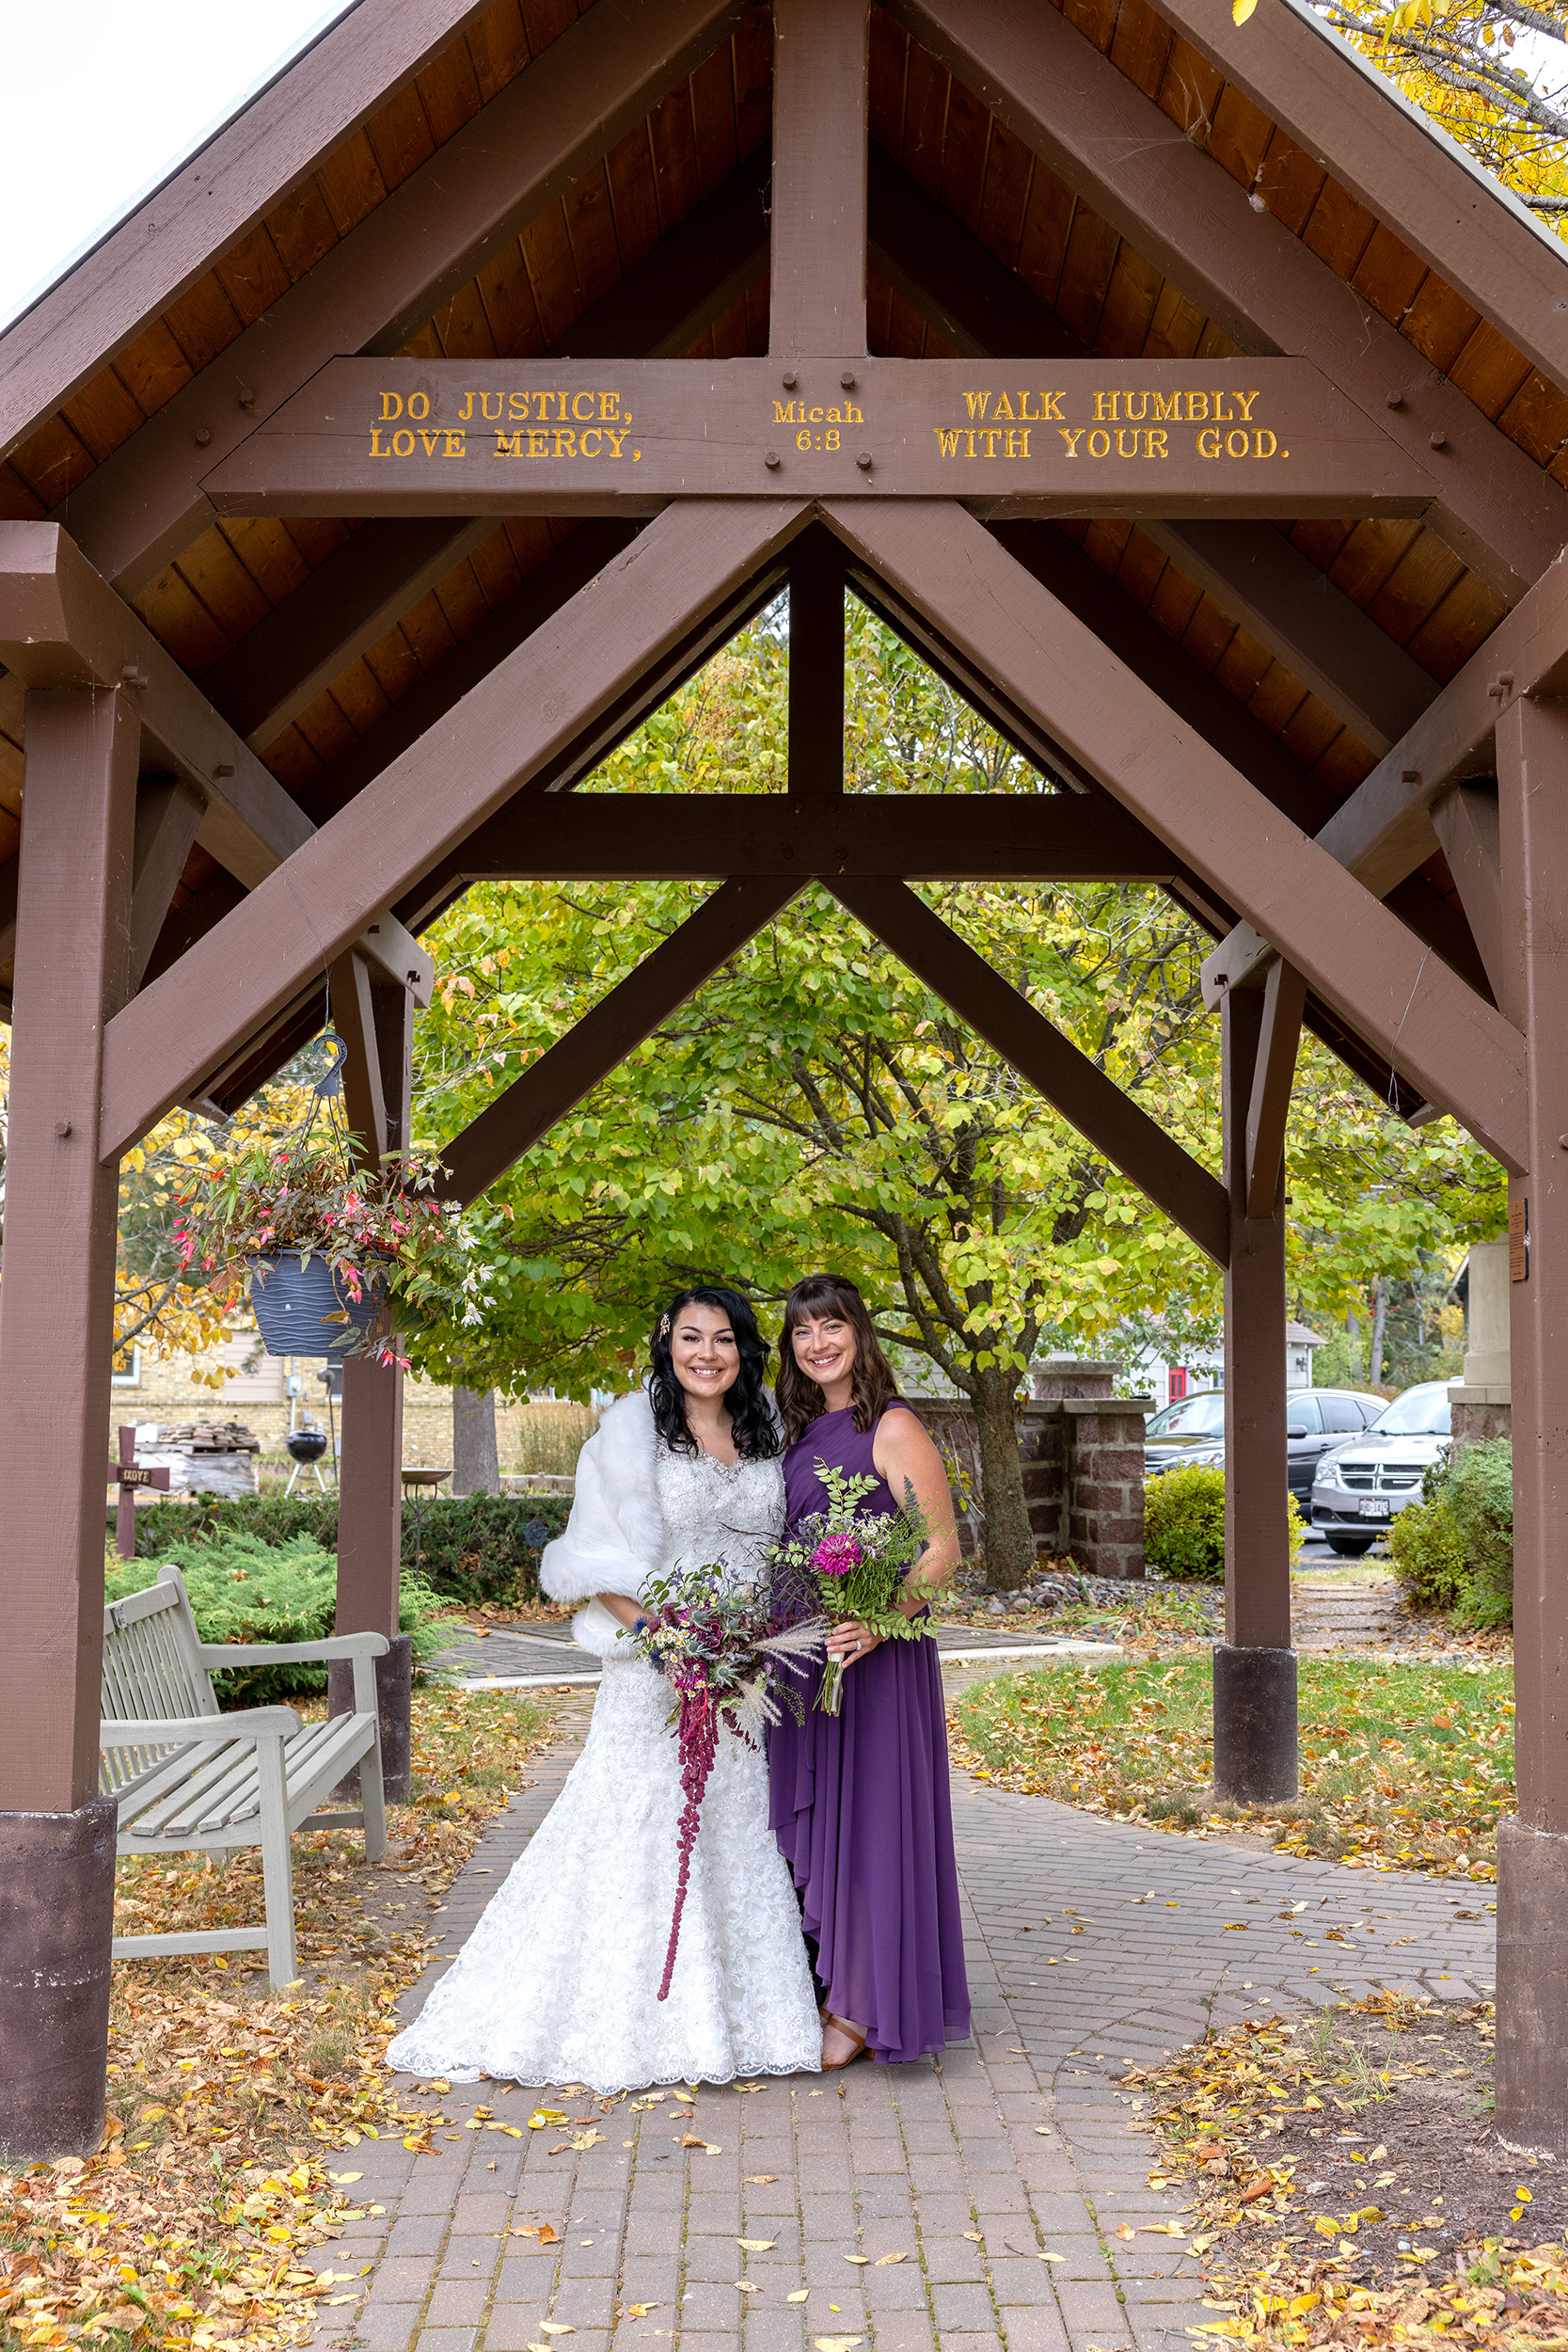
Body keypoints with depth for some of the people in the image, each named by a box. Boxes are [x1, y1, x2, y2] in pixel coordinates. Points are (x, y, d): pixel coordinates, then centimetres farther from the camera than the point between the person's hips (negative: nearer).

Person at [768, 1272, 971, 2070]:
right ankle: (821, 1991, 23)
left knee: (866, 1816, -2)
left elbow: (942, 1549, -13)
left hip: (874, 1653, -7)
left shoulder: (893, 1429, -9)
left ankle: (866, 2009, 8)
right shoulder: (798, 1434, 13)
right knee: (807, 1816, 11)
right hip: (798, 1653, 7)